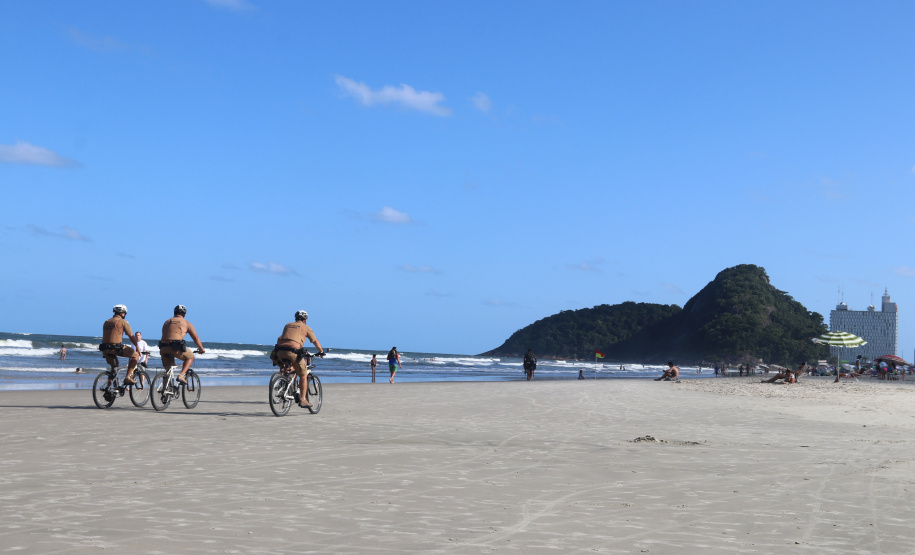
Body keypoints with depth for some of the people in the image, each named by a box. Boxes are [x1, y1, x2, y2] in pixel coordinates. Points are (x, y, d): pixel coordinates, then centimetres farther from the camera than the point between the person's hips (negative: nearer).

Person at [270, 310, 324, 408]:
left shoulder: (287, 325, 29)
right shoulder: (306, 327, 17)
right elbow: (315, 341, 23)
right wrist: (321, 352, 39)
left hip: (280, 352, 5)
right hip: (293, 351, -4)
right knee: (303, 375, 9)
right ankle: (303, 400, 3)